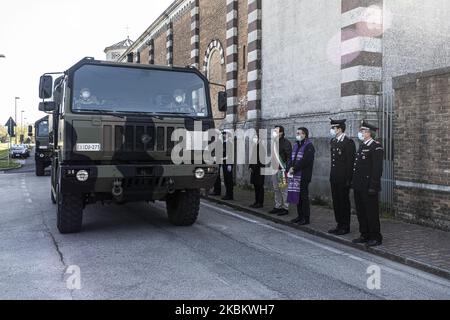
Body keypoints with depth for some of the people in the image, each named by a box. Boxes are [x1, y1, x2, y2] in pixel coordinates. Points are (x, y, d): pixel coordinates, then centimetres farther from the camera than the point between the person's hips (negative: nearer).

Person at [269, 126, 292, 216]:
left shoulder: (285, 142, -10)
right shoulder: (274, 142, 14)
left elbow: (289, 156, -14)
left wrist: (286, 168, -18)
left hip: (282, 169, -8)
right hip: (274, 169, 8)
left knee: (283, 189, -3)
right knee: (276, 189, 13)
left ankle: (285, 208, 4)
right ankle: (277, 206, 23)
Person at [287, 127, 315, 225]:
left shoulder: (309, 146, -8)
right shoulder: (296, 146, 18)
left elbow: (304, 160, -18)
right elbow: (292, 159, 17)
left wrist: (294, 168, -15)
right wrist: (290, 168, -1)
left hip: (304, 176, -8)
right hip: (295, 175, 8)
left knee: (303, 196, -3)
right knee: (297, 196, 11)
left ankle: (306, 218, 5)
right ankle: (300, 216, 20)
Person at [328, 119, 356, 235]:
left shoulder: (349, 142, -12)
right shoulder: (333, 141, 13)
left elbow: (350, 162, -15)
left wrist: (348, 179, -17)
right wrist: (332, 175, 14)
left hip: (343, 179, -8)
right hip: (334, 178, 8)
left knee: (344, 202, 1)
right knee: (336, 201, 12)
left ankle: (345, 227, 11)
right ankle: (339, 225, 23)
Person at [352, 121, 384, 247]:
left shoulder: (376, 147, -12)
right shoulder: (362, 145, 15)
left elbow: (377, 168, -17)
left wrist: (373, 187, -20)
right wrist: (353, 182, 15)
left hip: (369, 187, -9)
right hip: (359, 186, 9)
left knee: (372, 213, 0)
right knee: (361, 212, 15)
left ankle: (376, 238, 11)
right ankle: (365, 235, 26)